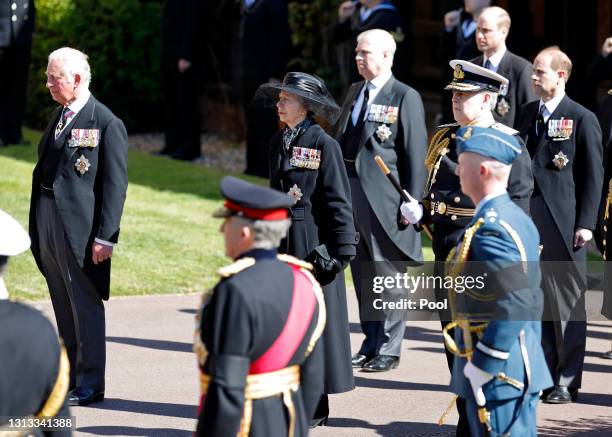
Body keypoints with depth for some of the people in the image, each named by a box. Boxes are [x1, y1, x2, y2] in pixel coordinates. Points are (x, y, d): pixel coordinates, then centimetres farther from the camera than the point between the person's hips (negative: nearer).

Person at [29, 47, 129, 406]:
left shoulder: (107, 124, -10)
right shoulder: (59, 117, 13)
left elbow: (115, 185, -12)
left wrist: (105, 237, -15)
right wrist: (37, 225, 12)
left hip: (80, 227, -7)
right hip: (48, 223, 8)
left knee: (85, 306, -1)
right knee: (63, 307, 14)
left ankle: (90, 384, 6)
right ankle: (69, 376, 22)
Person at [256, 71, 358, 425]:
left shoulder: (323, 144, -10)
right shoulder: (278, 142, 11)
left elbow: (338, 201, -11)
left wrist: (342, 250, -15)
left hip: (313, 247, -7)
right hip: (281, 245, 7)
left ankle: (316, 408, 8)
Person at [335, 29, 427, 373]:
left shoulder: (405, 97, -6)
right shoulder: (355, 92, 14)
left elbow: (416, 155, -9)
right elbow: (342, 141, 16)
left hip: (384, 200, -7)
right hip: (353, 198, 7)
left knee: (387, 275, 1)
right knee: (363, 277, 12)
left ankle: (389, 349, 7)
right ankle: (370, 344, 21)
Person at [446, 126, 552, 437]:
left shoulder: (489, 230, -20)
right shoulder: (518, 219, 11)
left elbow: (515, 307, -27)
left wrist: (481, 366, -22)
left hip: (499, 376, -10)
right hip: (523, 371, 10)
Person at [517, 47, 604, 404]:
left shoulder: (582, 119, -3)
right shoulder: (528, 113, 13)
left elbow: (594, 175, -4)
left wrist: (586, 223, -9)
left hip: (564, 223, -5)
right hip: (528, 218, 5)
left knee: (567, 303, -1)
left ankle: (568, 380, 4)